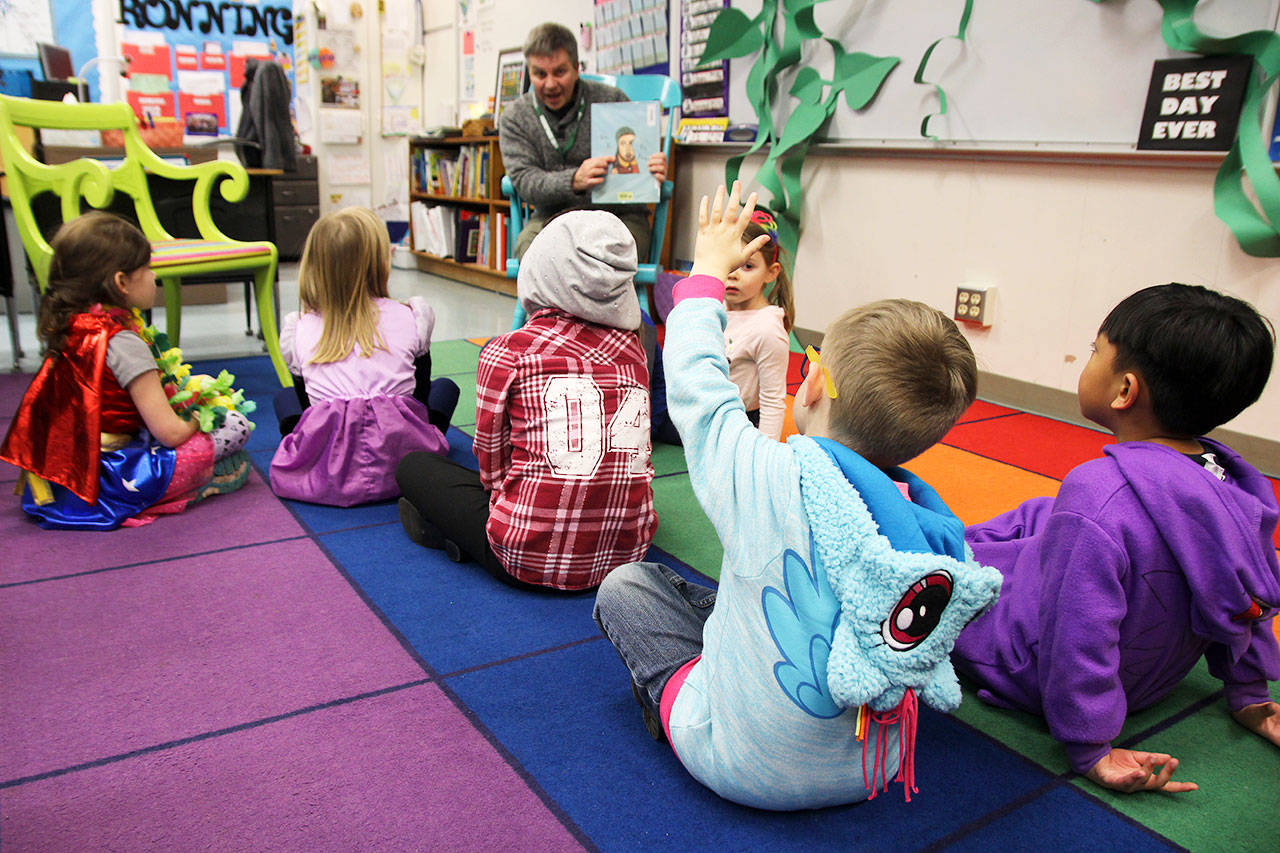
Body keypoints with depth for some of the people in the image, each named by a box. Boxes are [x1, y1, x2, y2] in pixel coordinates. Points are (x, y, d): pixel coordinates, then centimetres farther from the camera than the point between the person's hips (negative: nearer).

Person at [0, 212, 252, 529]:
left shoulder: (65, 328, 6)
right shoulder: (122, 343, -19)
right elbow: (171, 432, -20)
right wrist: (197, 420, 1)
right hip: (111, 477, -9)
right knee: (236, 427, -10)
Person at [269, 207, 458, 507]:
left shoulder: (299, 328, 3)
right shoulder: (410, 316, 0)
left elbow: (299, 378, 17)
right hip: (396, 461, -1)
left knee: (284, 396, 31)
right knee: (445, 386, 24)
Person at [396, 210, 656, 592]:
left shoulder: (509, 350, -9)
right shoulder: (632, 348, 4)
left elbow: (491, 457, 4)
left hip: (532, 561, -4)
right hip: (627, 553, 4)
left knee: (414, 465, 16)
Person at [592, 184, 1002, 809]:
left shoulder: (773, 481, -30)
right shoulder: (940, 532, -16)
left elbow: (696, 387, -12)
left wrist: (708, 267, 3)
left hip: (744, 770, -4)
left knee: (625, 584, 11)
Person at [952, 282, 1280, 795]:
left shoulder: (1098, 498, -37)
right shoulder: (1239, 488, -12)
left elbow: (1079, 641, -34)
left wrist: (1089, 750, -20)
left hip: (1033, 678, -7)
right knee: (1037, 515, 24)